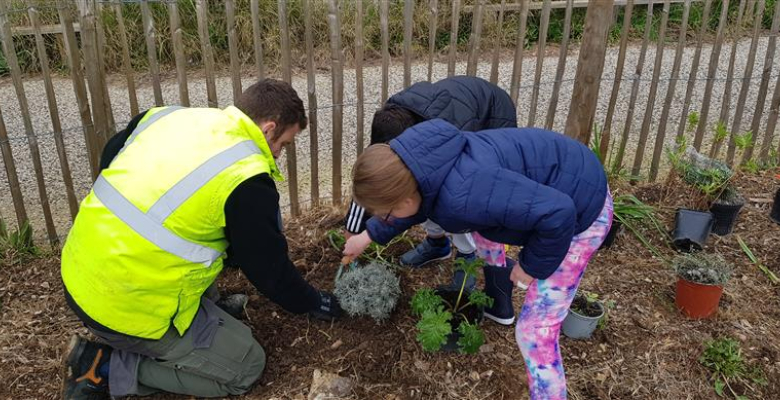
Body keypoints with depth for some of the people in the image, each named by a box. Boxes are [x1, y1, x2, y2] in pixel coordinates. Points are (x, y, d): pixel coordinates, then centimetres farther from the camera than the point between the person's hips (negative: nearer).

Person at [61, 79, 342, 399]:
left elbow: (108, 159, 18)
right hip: (129, 310, -8)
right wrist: (313, 303, 12)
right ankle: (109, 368, 2)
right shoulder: (247, 180, -17)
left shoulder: (167, 115, 2)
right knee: (247, 365, 5)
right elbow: (269, 268, -6)